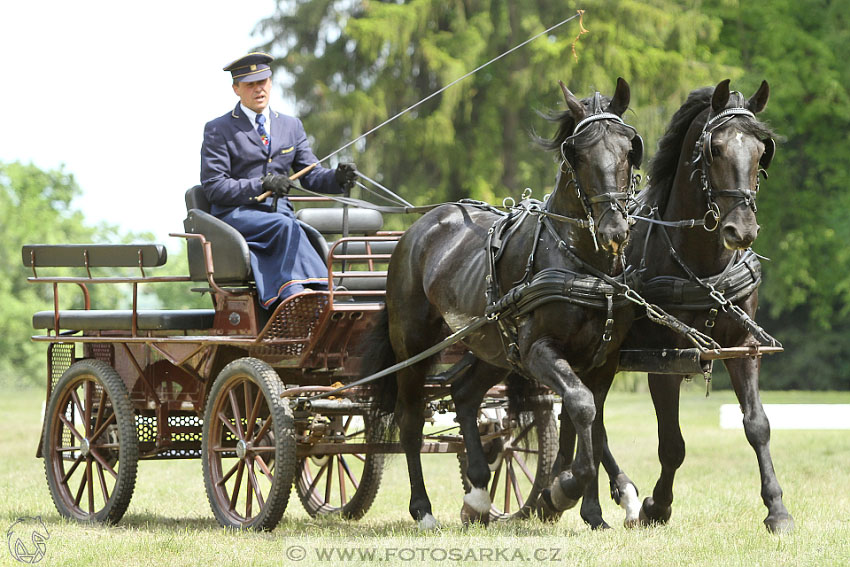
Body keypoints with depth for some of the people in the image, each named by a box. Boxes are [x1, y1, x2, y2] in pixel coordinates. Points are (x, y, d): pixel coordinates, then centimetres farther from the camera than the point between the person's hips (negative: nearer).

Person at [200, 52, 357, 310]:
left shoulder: (291, 126, 19)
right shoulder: (218, 130, 4)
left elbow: (311, 175, 14)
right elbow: (213, 187, -4)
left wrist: (337, 178, -10)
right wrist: (262, 185, -16)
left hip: (279, 213, 3)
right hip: (235, 216, -3)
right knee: (286, 226, -34)